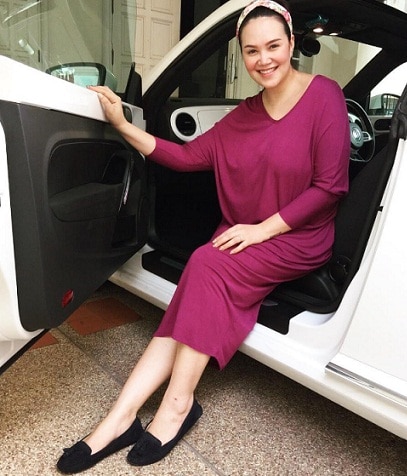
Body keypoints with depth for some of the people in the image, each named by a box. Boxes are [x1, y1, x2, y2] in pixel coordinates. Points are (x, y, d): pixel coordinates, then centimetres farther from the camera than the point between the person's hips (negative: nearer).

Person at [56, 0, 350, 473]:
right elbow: (189, 156, 6)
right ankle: (121, 419, -16)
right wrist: (124, 126, -1)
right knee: (194, 305, -18)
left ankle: (177, 405, -16)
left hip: (299, 239, -4)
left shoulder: (324, 95, -7)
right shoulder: (245, 113, 10)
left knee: (206, 265, -28)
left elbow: (330, 185, -12)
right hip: (242, 237, 5)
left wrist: (263, 228, -17)